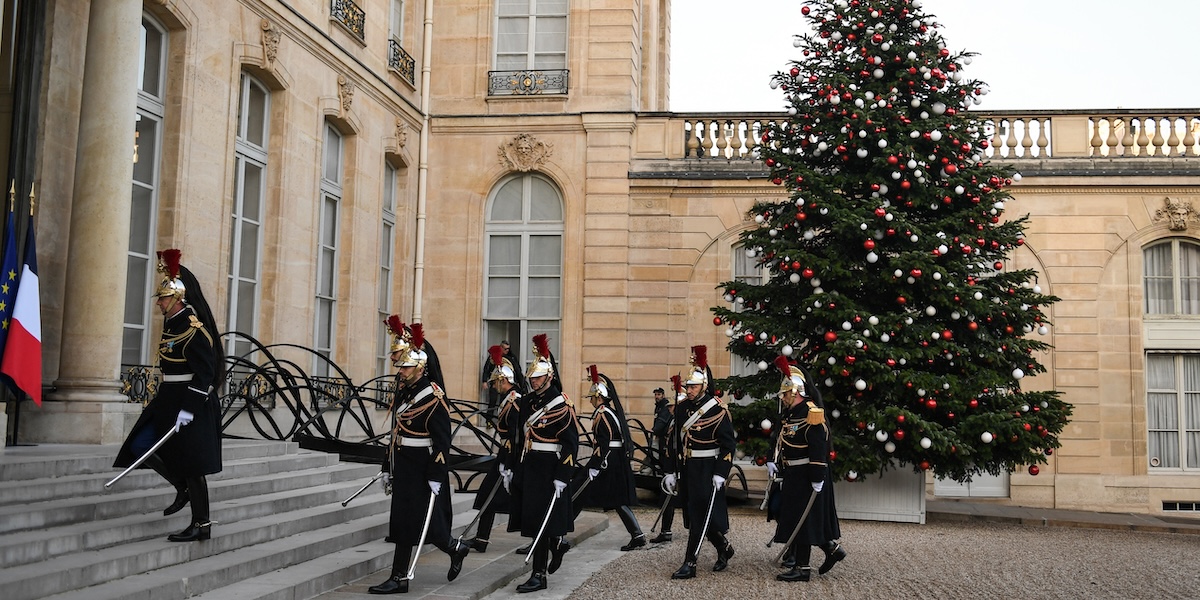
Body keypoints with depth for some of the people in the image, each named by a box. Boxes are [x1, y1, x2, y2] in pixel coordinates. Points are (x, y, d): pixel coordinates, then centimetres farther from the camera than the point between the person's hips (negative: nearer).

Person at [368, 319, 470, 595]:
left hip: (421, 470, -8)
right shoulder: (402, 391, 11)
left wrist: (436, 478, -19)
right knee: (405, 522, 10)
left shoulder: (433, 397, -14)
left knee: (408, 522, -4)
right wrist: (388, 468, 18)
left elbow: (442, 441, -16)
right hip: (403, 467, 8)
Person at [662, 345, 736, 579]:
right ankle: (724, 549, 33)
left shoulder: (718, 410, -9)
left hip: (706, 470, -7)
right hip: (686, 470, 7)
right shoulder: (681, 408, 8)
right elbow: (674, 440, 11)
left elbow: (729, 444, -10)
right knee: (694, 516, 13)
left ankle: (689, 564, -1)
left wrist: (720, 474, -16)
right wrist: (671, 471, 9)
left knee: (699, 516, -6)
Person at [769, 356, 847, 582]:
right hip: (793, 474, 10)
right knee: (794, 518, 15)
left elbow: (819, 447, -22)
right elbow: (782, 440, 20)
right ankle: (832, 548, 27)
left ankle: (802, 568, 3)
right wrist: (774, 461, 8)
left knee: (801, 519, -4)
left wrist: (817, 478, -23)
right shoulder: (791, 413, 12)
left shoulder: (811, 413, -18)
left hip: (806, 476, -10)